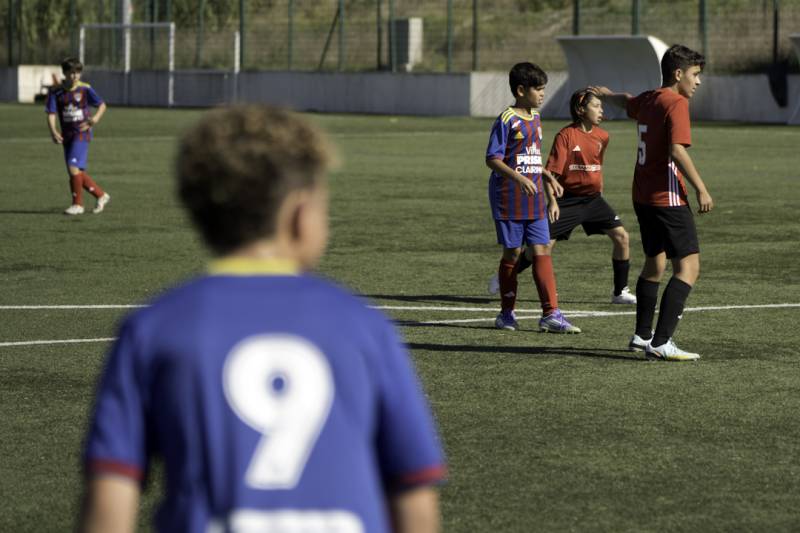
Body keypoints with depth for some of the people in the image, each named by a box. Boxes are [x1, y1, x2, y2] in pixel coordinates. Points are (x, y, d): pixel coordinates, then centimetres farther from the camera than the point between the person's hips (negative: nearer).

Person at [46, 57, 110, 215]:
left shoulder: (85, 89, -4)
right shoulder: (56, 92, 1)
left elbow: (102, 105, 6)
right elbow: (51, 114, -4)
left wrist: (95, 119, -13)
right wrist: (53, 131, -21)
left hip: (82, 133, -5)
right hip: (67, 136, 5)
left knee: (74, 167, -18)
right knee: (77, 173, 7)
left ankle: (77, 204, -9)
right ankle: (101, 195, 25)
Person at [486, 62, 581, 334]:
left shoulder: (535, 118, 12)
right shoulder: (507, 120, -11)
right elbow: (492, 159, -16)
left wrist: (549, 187, 23)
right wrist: (518, 178, -29)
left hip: (533, 196, 6)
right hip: (509, 196, -6)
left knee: (542, 251, -1)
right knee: (512, 252, 2)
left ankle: (551, 314, -4)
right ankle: (507, 313, 15)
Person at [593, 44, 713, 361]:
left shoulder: (647, 100, 12)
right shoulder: (676, 103, -14)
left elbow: (627, 102, 35)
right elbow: (677, 151, -24)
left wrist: (606, 94, 58)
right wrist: (701, 189, -20)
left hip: (643, 196, 10)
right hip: (668, 197, -10)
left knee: (654, 264, 23)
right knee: (688, 267, -11)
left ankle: (642, 336, 33)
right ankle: (661, 343, -20)